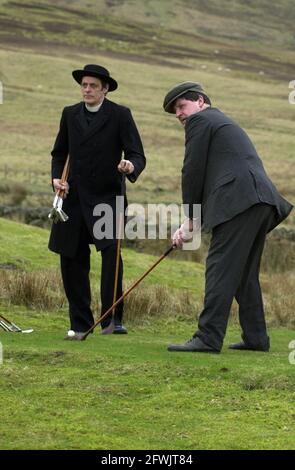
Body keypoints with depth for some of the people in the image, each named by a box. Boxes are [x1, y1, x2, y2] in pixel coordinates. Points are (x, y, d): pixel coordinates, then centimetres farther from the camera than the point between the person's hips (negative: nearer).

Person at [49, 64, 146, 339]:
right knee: (72, 260, 4)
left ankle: (112, 318, -16)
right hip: (74, 196, 4)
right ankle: (80, 324, 16)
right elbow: (59, 153, 20)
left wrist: (131, 166, -30)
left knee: (111, 250, -22)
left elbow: (138, 156, -7)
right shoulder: (70, 114, 10)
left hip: (107, 196, -4)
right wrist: (56, 177, 1)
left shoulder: (120, 115, -3)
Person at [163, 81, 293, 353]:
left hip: (239, 202, -9)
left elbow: (193, 172, 0)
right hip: (263, 202, 9)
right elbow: (210, 178, 30)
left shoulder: (200, 120, 6)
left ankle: (208, 338, -17)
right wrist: (190, 224, 23)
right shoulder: (225, 123, 35)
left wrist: (189, 220, 8)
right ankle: (256, 338, 16)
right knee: (245, 272, 15)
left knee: (221, 269, -12)